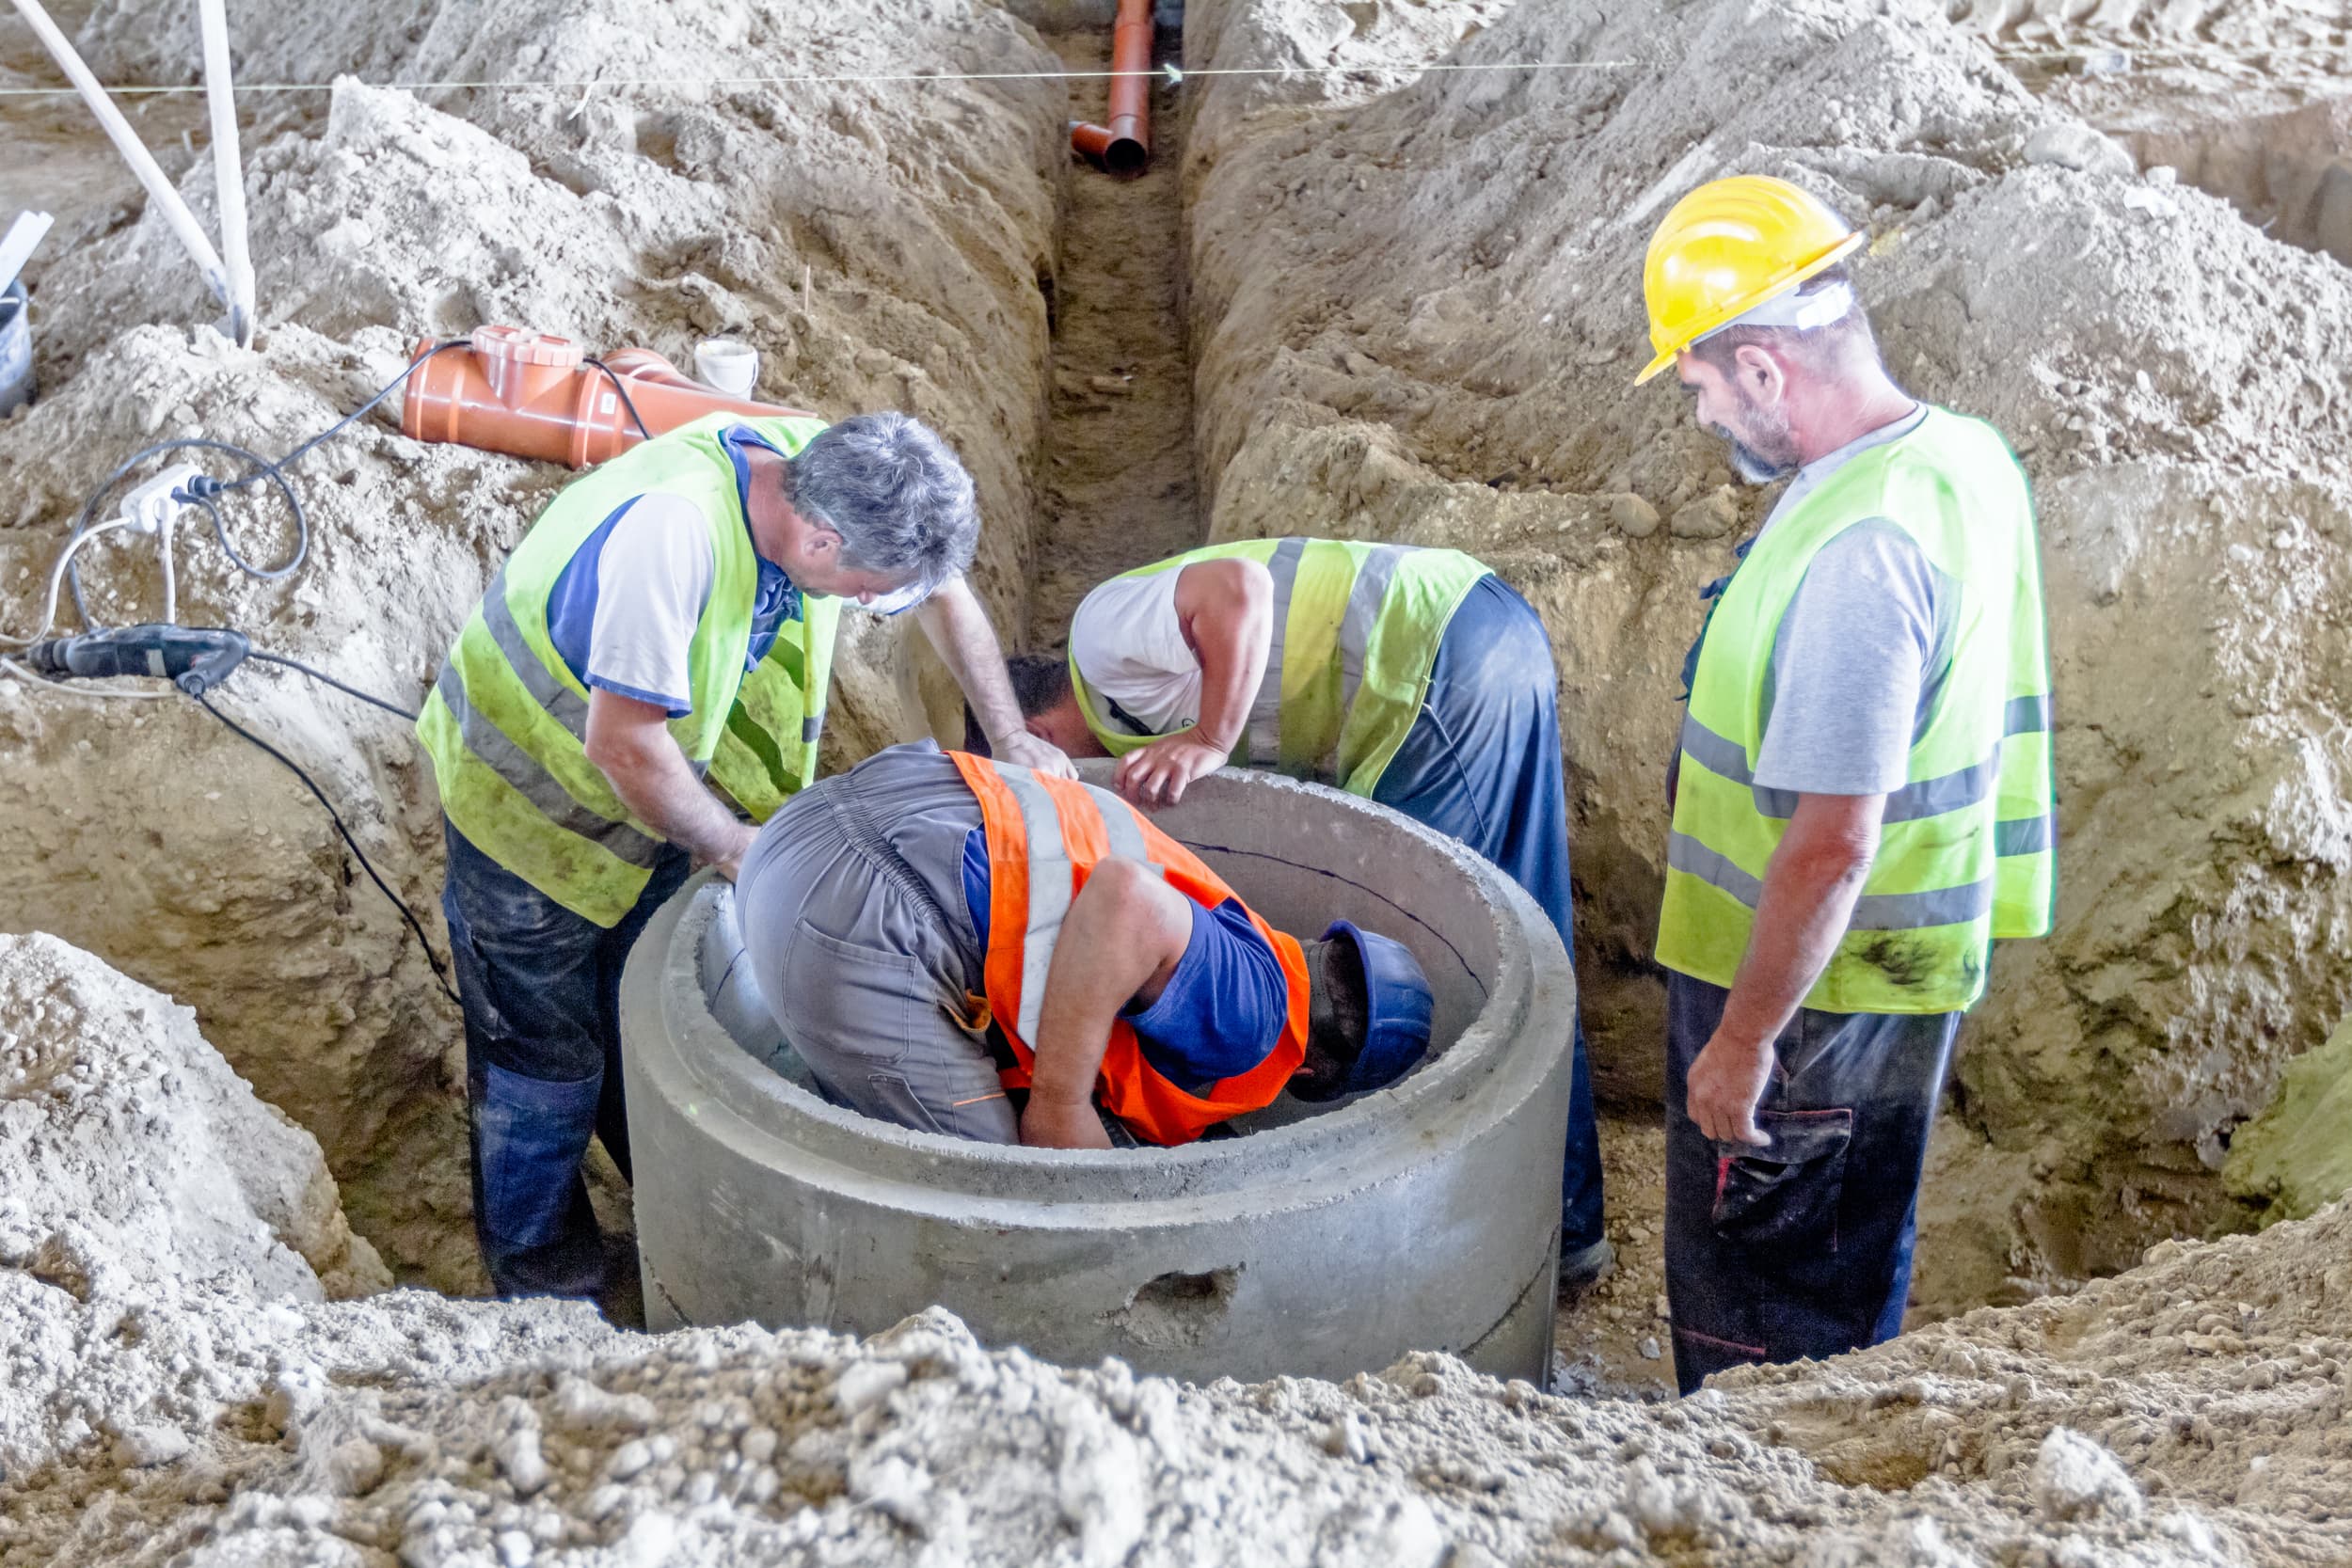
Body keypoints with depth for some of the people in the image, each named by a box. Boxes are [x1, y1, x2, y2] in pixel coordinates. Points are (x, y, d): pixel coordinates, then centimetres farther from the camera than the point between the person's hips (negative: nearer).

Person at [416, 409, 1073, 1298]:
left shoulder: (819, 478, -18)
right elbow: (623, 741, -36)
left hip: (650, 786, 7)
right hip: (529, 786, -6)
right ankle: (533, 1253, 31)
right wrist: (737, 848, -22)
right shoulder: (672, 527, -42)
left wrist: (1011, 737, -5)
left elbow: (941, 593, 1)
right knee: (550, 1045, 8)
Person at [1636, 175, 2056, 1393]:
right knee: (1846, 1278, 25)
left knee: (1749, 1311, 10)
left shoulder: (1856, 551, -30)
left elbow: (1832, 846, -29)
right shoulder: (1964, 456, 1)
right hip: (1911, 965, 10)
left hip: (1806, 991, -10)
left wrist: (1743, 1039, -20)